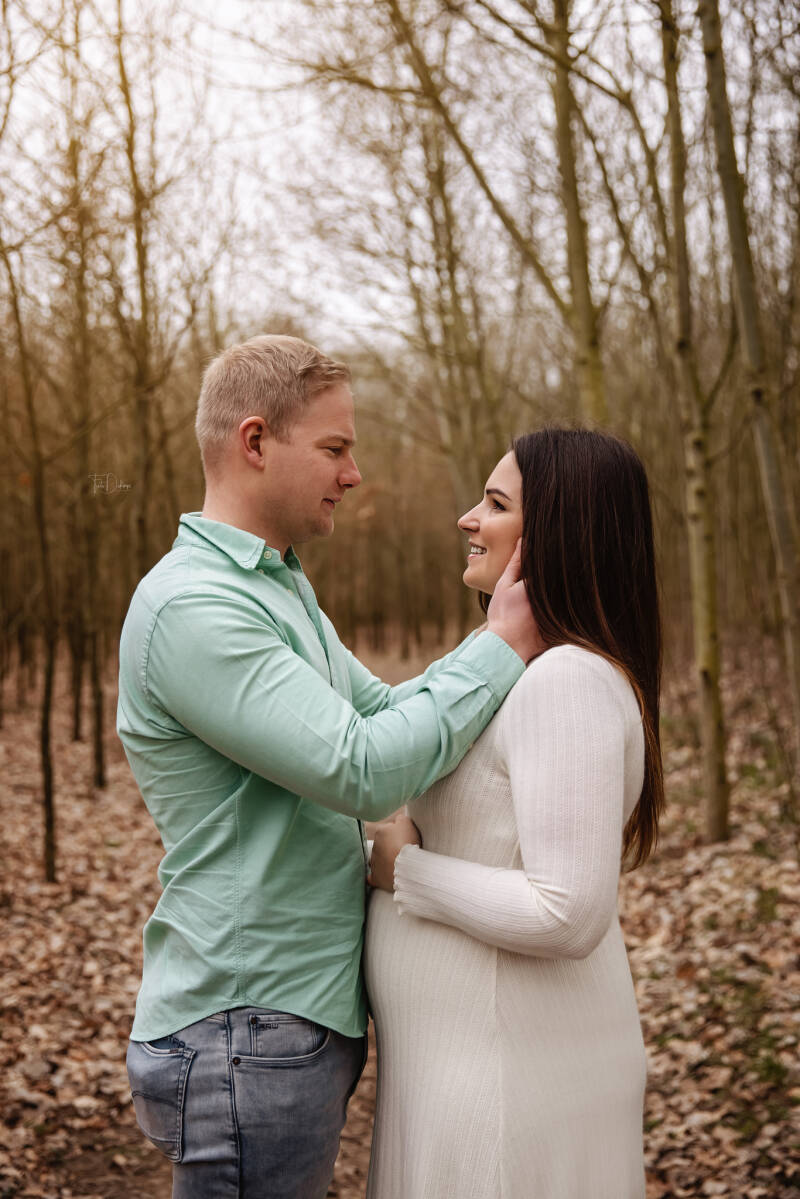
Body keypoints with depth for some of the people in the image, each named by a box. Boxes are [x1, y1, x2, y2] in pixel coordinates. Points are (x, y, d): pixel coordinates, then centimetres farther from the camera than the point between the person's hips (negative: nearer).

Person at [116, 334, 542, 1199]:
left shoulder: (279, 588, 14)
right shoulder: (190, 605, -21)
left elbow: (380, 710, 15)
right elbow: (364, 772, -26)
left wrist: (503, 636, 4)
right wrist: (502, 648, -16)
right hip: (247, 1033, -10)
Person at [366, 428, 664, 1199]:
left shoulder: (570, 681, -22)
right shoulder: (538, 672, 10)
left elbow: (568, 914, -26)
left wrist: (403, 870, -16)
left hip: (511, 1073, -9)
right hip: (488, 1047, 9)